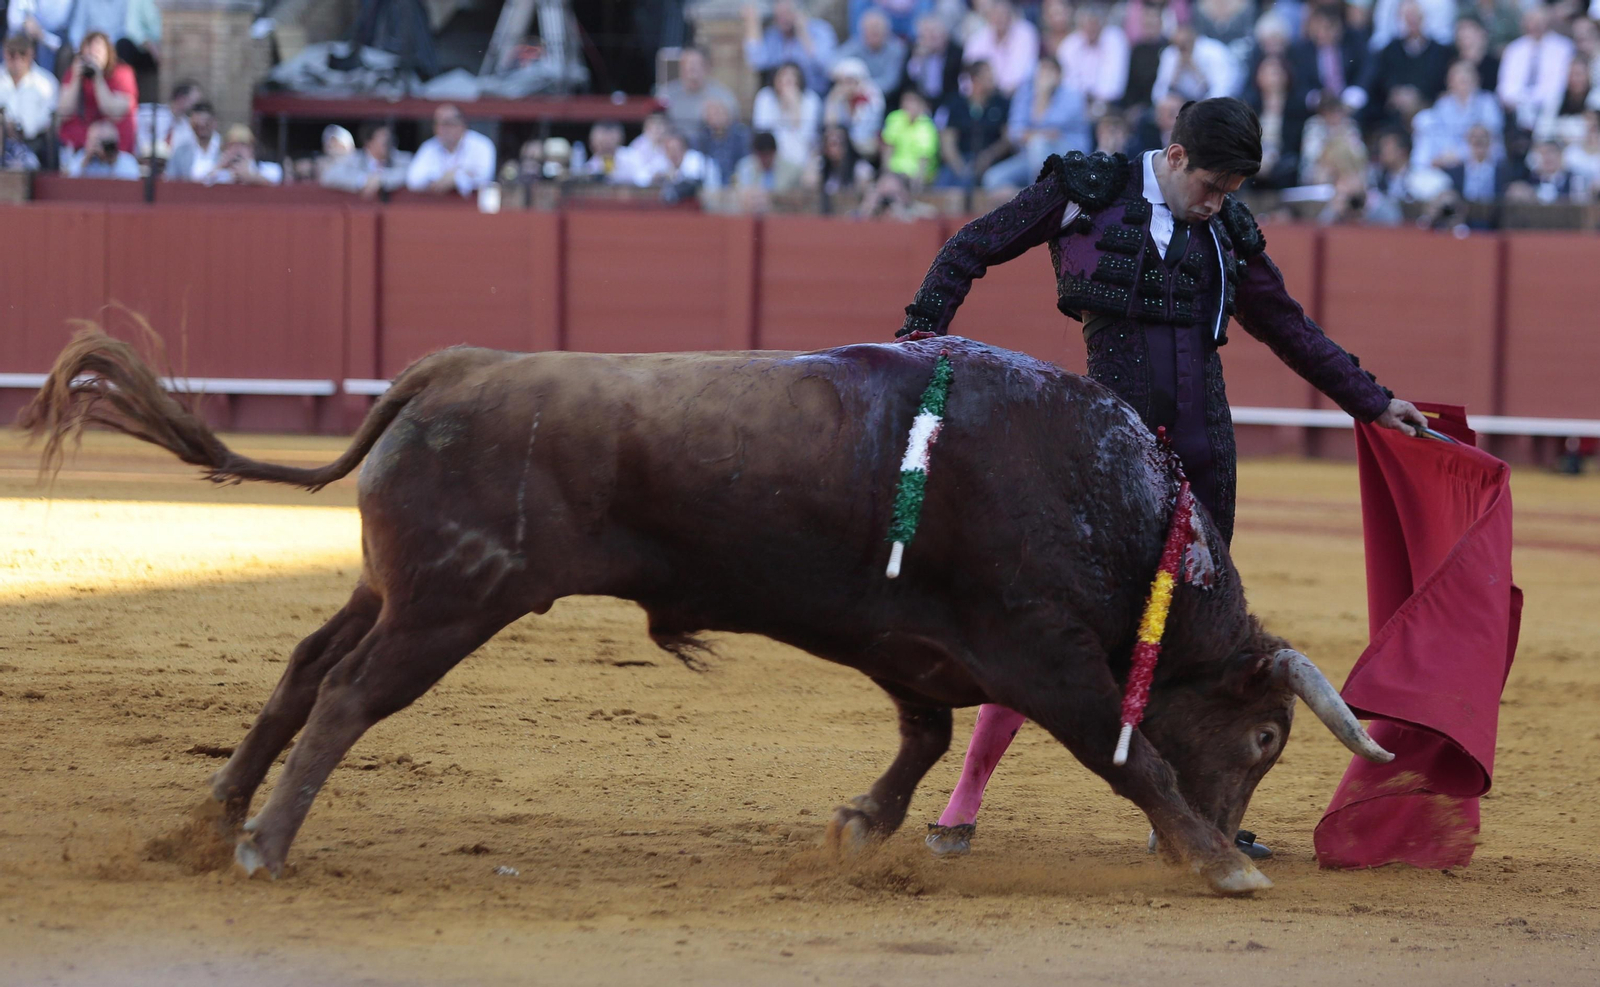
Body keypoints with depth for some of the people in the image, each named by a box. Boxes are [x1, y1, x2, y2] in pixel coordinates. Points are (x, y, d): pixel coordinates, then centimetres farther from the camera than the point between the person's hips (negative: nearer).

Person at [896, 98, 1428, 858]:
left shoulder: (1226, 230, 13)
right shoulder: (1086, 194, 2)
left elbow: (1289, 329, 24)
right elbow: (973, 249, 8)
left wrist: (1372, 403, 25)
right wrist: (920, 333, -3)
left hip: (1200, 445, 4)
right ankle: (966, 799, 1)